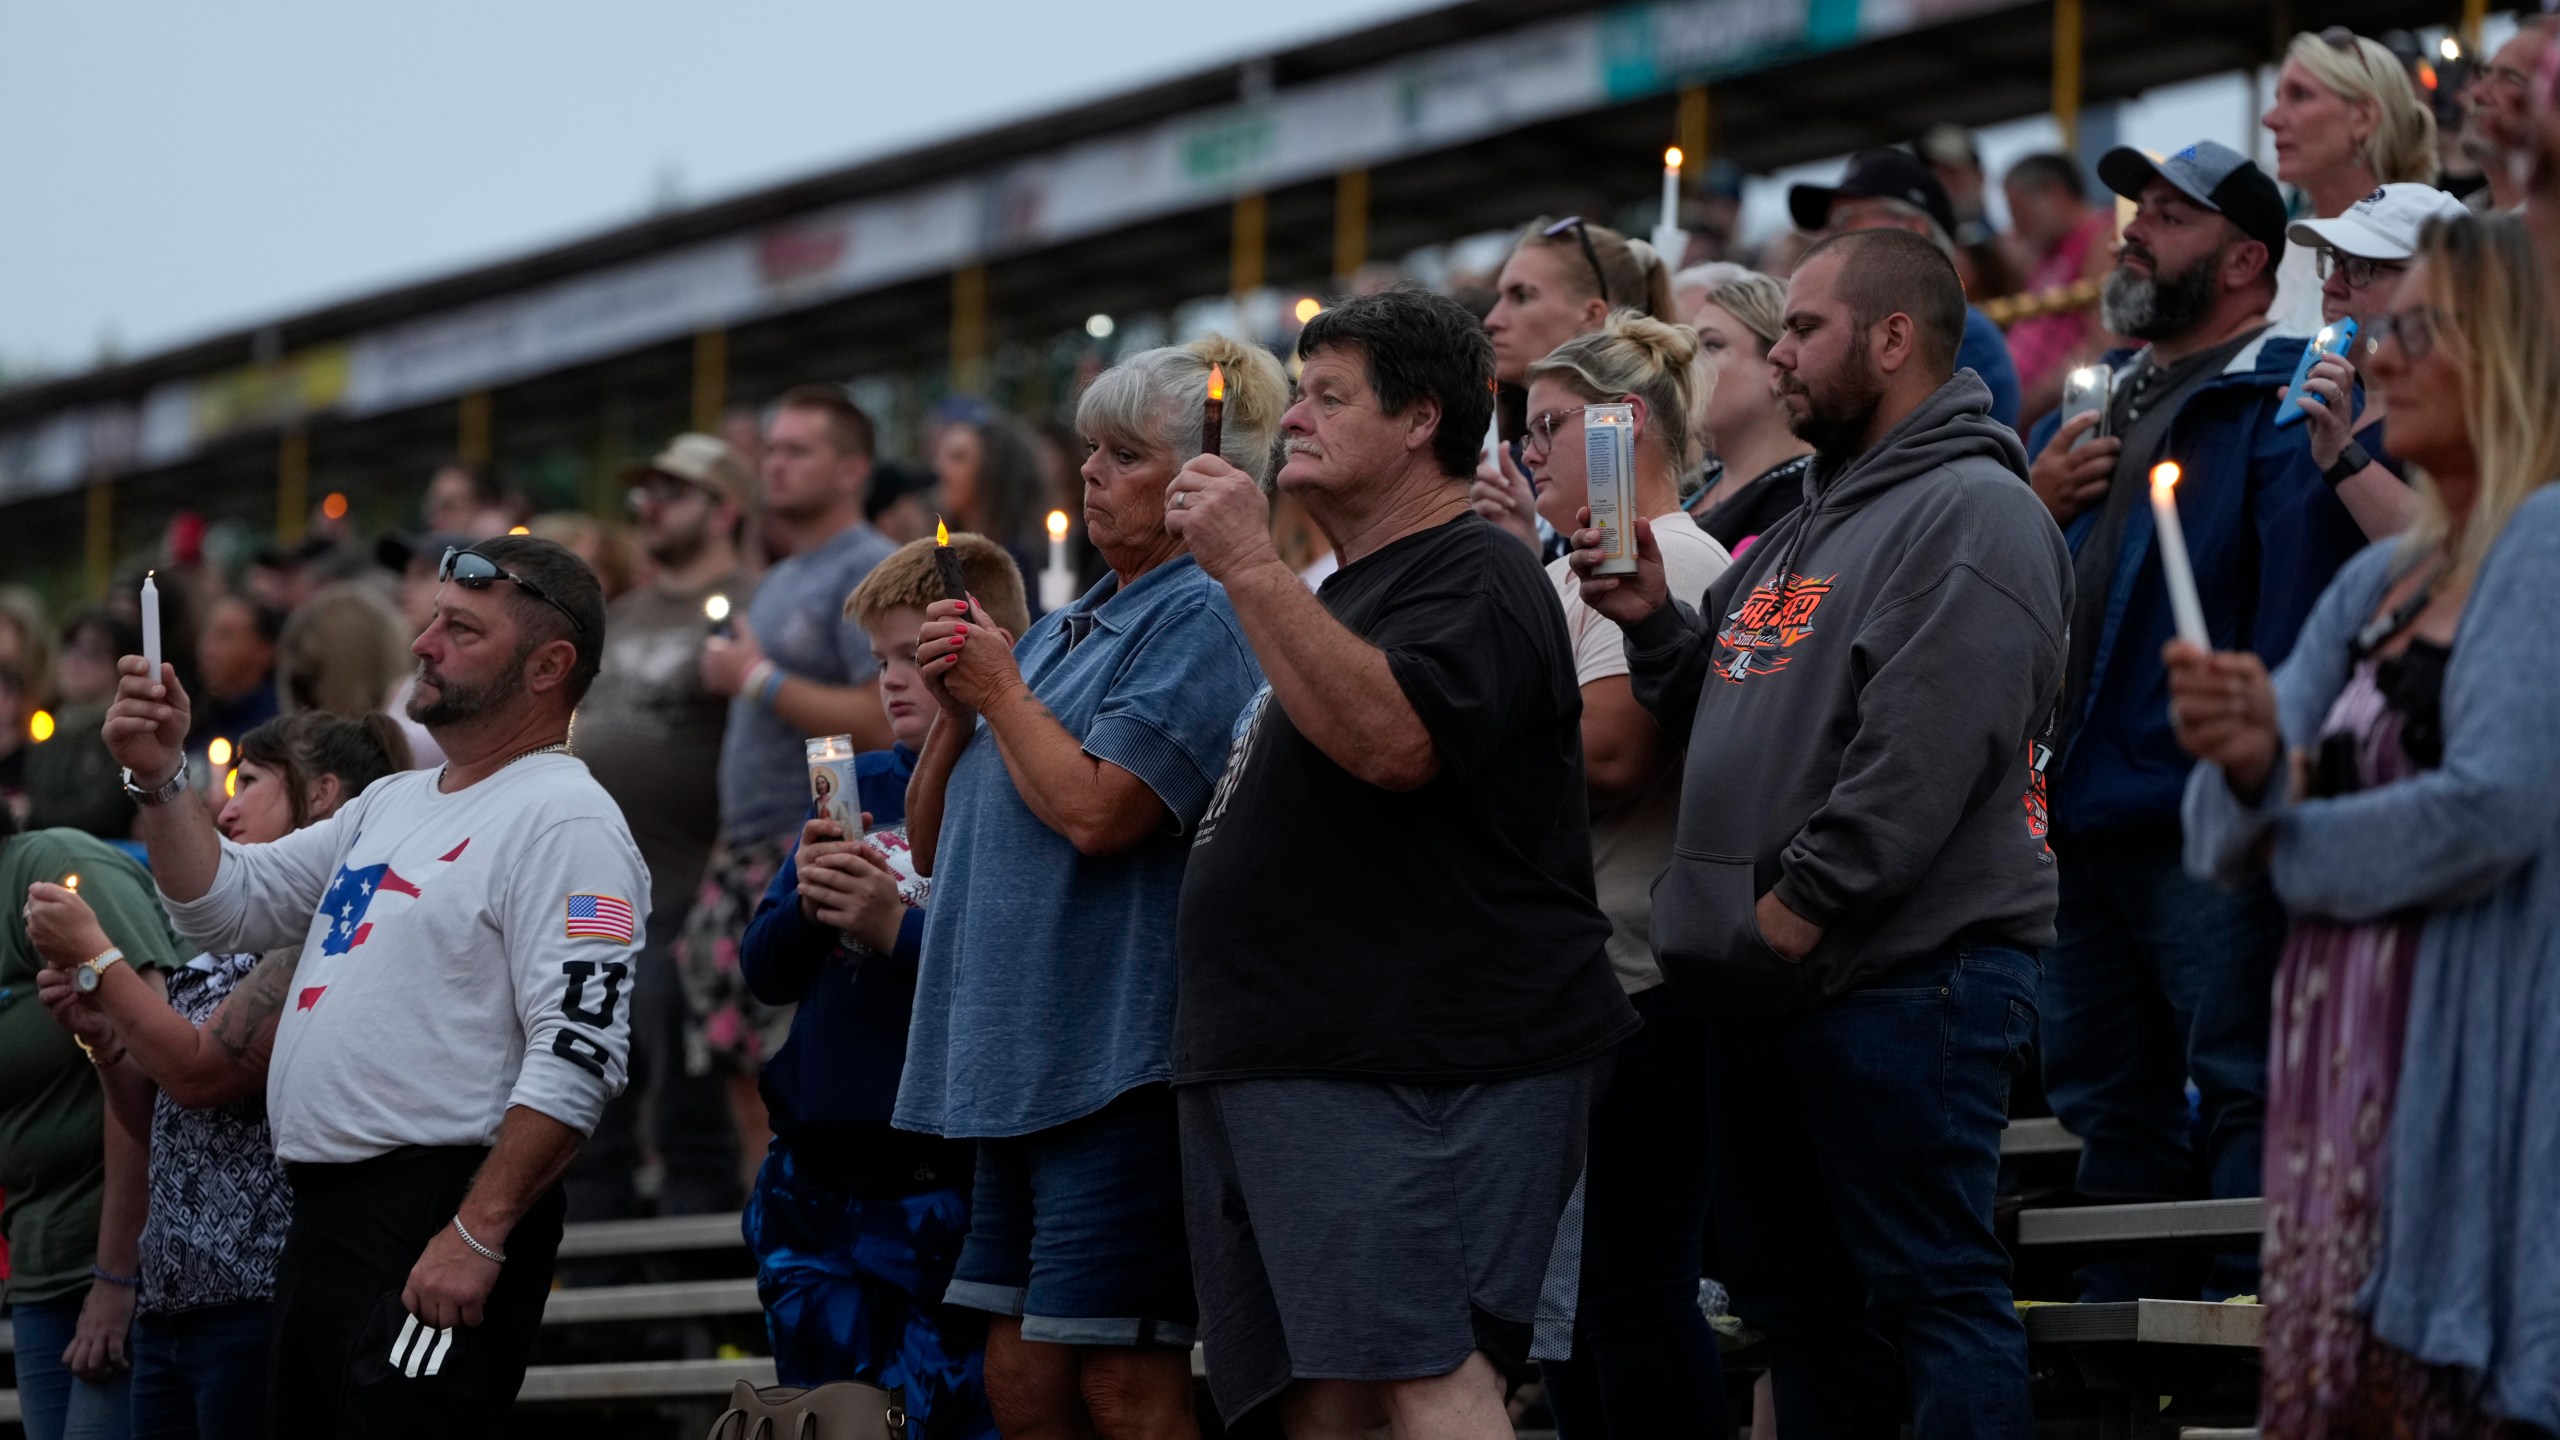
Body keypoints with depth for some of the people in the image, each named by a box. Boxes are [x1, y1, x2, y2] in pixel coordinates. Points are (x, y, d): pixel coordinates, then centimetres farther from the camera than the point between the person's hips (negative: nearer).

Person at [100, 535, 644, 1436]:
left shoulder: (563, 819, -11)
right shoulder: (392, 805, 20)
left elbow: (578, 1055, -20)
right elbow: (230, 906, 25)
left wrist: (477, 1235, -24)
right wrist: (161, 779, 8)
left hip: (438, 1217, -10)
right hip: (321, 1215, 10)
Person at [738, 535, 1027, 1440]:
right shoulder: (860, 786, 13)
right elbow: (765, 972, 13)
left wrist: (897, 930, -19)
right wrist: (807, 903, -6)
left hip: (946, 1187, -6)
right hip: (817, 1187, 6)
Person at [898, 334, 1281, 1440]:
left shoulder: (1202, 621, -8)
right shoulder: (1065, 628, 20)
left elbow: (1097, 809, -20)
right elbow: (931, 843, 22)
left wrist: (1002, 689, -4)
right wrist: (957, 706, 4)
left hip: (1121, 1057, -9)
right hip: (1019, 1059, 9)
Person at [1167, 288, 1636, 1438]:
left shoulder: (1473, 580, -7)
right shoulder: (1346, 594, 26)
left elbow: (1392, 740, -27)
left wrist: (1252, 568, -24)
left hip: (1419, 1081, -10)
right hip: (1279, 1071, 10)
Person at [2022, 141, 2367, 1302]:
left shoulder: (2283, 406, -5)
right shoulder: (2091, 406, 21)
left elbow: (2299, 604, -13)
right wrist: (2035, 504, 3)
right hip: (2080, 816, 8)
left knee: (2240, 1087, -7)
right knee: (2105, 1103, 12)